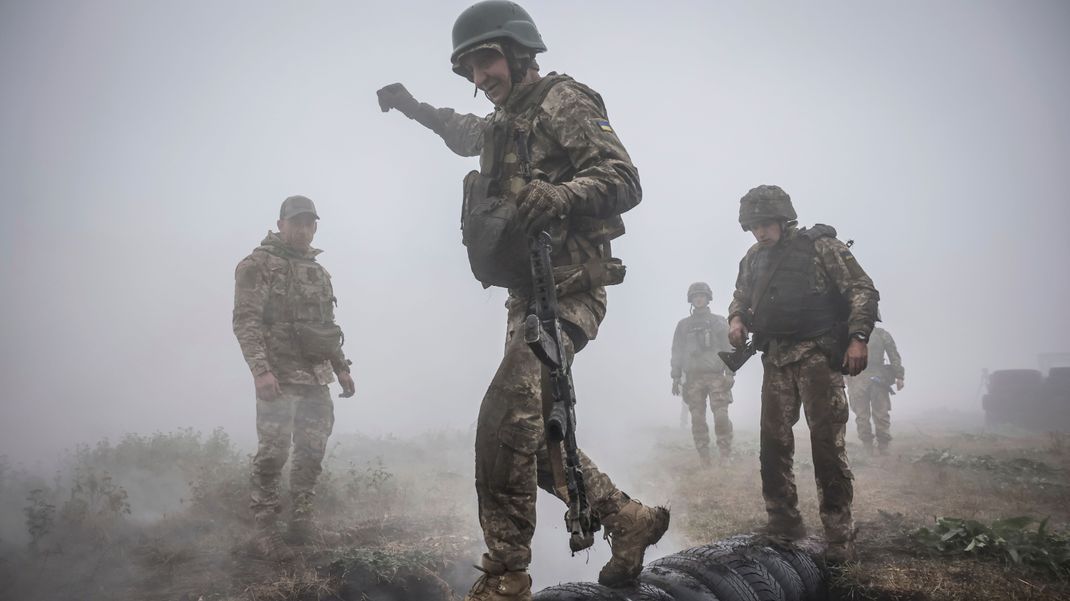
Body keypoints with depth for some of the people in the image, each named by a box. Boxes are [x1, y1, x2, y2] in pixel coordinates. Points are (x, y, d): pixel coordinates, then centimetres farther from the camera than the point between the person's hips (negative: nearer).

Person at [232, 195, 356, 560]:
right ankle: (265, 530, 1)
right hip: (279, 378, -7)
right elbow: (245, 321, -13)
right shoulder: (259, 265, -4)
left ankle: (302, 522, 21)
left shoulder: (318, 272, 18)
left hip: (316, 378, 7)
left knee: (312, 452, 9)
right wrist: (261, 370, -23)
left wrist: (341, 367, 17)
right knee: (273, 452, -8)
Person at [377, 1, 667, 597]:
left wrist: (554, 196, -32)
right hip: (527, 293, 9)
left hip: (567, 291, -9)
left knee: (505, 420, -23)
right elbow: (465, 132, 47)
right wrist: (413, 108, 39)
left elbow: (624, 180, -16)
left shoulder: (563, 100, -4)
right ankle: (630, 520, 22)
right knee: (533, 432, 9)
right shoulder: (503, 122, 21)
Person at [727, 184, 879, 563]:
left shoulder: (821, 246, -3)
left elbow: (862, 290, -6)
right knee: (773, 442, 5)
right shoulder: (753, 259, 14)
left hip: (817, 355, -6)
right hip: (775, 359, 6)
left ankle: (839, 537, -1)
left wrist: (858, 337, -17)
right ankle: (783, 523, 17)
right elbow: (741, 297, 24)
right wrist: (736, 320, 2)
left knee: (826, 443, -8)